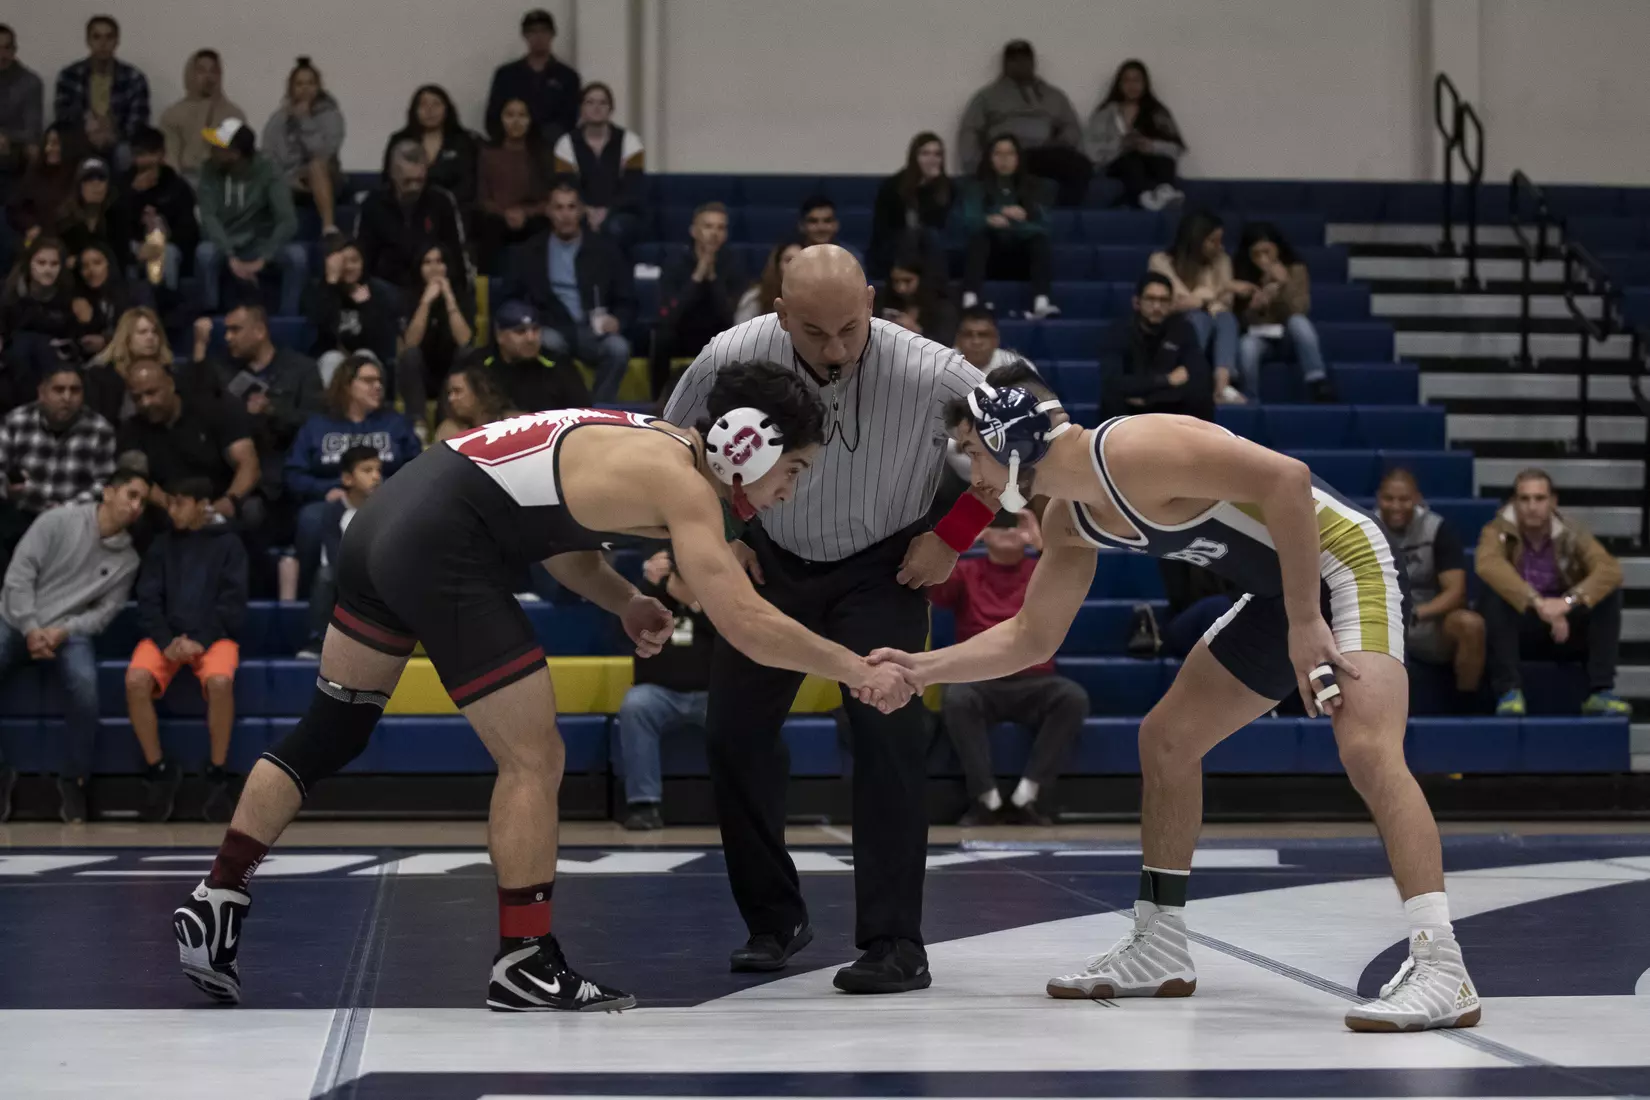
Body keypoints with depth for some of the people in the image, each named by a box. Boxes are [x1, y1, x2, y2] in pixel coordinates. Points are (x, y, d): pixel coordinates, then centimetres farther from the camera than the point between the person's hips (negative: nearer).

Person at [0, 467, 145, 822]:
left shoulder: (128, 560, 4)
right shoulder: (59, 521, -5)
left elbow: (106, 611, 1)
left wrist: (64, 631, -16)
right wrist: (31, 629, -15)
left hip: (70, 632, 1)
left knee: (84, 684, -30)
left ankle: (72, 779, -17)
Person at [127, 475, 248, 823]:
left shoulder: (227, 544, 8)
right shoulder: (162, 544, 15)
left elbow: (232, 603, 0)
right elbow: (148, 600, 7)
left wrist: (200, 641, -15)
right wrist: (166, 642, -12)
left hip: (213, 635, -2)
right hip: (166, 635, 2)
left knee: (220, 682, -36)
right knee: (136, 680, -29)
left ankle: (217, 775, -20)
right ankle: (158, 770, -14)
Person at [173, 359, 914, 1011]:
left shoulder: (650, 444, 15)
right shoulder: (682, 484, -11)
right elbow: (745, 622, -17)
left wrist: (624, 602, 8)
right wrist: (856, 670, -8)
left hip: (385, 515, 10)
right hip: (439, 553, -10)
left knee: (327, 734, 19)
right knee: (534, 762, -1)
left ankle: (216, 904, 23)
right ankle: (524, 969, 5)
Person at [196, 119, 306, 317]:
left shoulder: (267, 172, -14)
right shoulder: (211, 171, -9)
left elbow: (287, 221, -23)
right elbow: (208, 217, -19)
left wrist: (262, 259, -35)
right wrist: (231, 257, -33)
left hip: (259, 245, 0)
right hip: (223, 246, 0)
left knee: (297, 255, -30)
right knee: (205, 252, -36)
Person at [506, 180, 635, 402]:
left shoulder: (604, 250, 10)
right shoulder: (532, 251, 12)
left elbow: (627, 302, 11)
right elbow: (511, 298, 12)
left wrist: (616, 320, -12)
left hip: (593, 330, 0)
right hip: (552, 328, 0)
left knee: (618, 347, -34)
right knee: (548, 343, -38)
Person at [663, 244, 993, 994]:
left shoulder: (927, 373, -29)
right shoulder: (732, 359, -22)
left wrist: (951, 538, -12)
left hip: (882, 567, -3)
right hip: (774, 559, 3)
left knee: (887, 730, -19)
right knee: (732, 732, 0)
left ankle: (894, 943, -12)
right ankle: (775, 921, 20)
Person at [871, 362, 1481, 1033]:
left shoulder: (1133, 449, -24)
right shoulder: (1070, 522, 6)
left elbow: (1286, 478, -29)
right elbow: (1032, 639, 18)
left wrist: (1306, 623, -27)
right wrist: (925, 669, 8)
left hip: (1343, 561, -10)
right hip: (1279, 591, 10)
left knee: (1367, 747, -28)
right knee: (1166, 738, 14)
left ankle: (1441, 967, -33)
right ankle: (1159, 949, 25)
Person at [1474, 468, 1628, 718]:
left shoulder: (1571, 534, -4)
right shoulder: (1498, 531, -10)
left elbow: (1610, 570, -22)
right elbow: (1487, 565, -33)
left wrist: (1569, 601, -39)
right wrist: (1537, 602, -43)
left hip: (1565, 630, 2)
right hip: (1518, 629, -2)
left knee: (1609, 593, -20)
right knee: (1492, 592, -31)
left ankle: (1600, 691, -23)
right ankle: (1508, 691, -32)